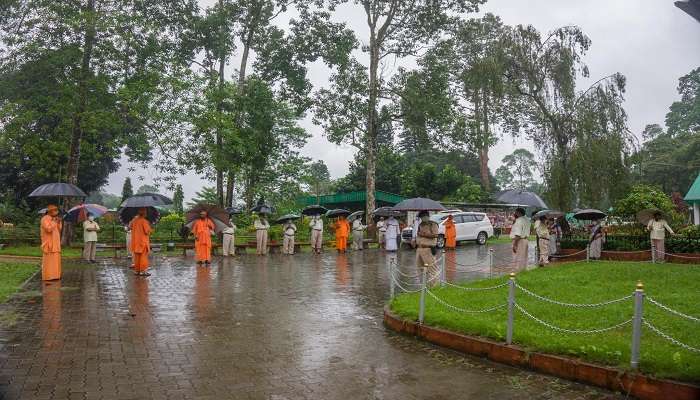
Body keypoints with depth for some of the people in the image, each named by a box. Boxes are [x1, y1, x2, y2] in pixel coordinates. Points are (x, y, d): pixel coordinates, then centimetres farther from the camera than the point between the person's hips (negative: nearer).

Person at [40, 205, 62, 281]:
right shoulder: (45, 219, -11)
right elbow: (49, 229, -25)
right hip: (48, 243, -9)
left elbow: (58, 230, 14)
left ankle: (53, 275, 11)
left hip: (54, 243, 9)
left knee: (54, 260, 8)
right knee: (48, 260, -8)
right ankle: (48, 276, -7)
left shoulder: (53, 219, 15)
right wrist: (54, 222, -15)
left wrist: (59, 222, 0)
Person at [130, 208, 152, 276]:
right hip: (143, 242, -7)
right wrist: (149, 226, -2)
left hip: (135, 242, 7)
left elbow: (130, 225, 21)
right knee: (143, 257, -1)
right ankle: (142, 271, -1)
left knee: (137, 256, 14)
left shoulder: (134, 220, 2)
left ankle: (136, 270, 19)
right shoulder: (144, 221, -17)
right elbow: (147, 232, -19)